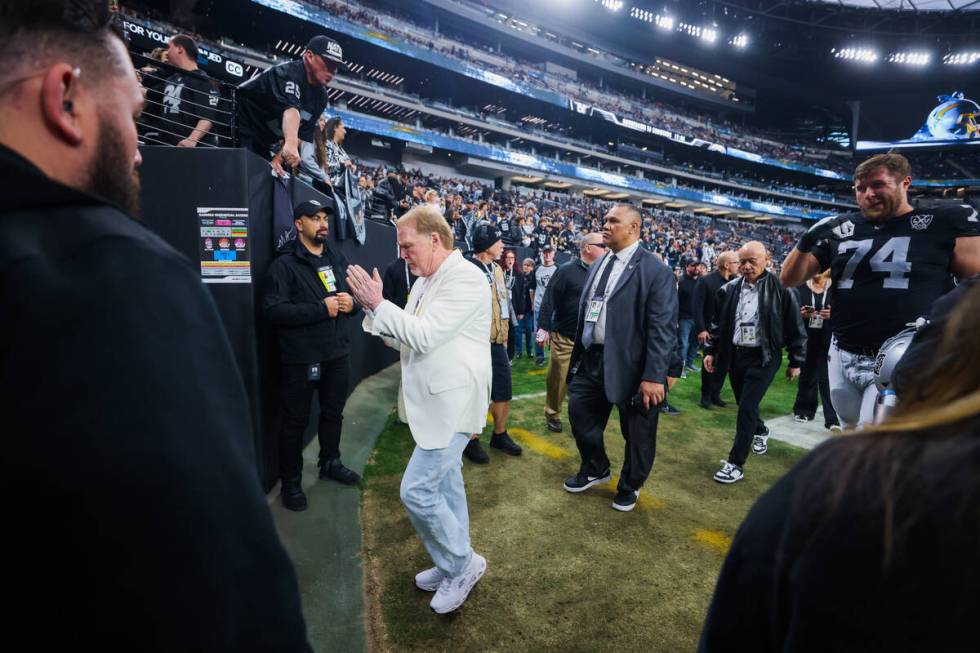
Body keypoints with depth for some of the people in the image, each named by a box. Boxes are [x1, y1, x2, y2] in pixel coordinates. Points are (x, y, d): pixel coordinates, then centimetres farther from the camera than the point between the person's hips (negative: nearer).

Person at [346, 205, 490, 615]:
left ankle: (463, 563, 15)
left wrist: (378, 305, -16)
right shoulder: (425, 282, 11)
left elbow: (424, 336, -25)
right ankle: (455, 565, 34)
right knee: (445, 485, 18)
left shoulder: (465, 278, -17)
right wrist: (373, 307, 0)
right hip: (433, 401, 9)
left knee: (417, 490, -7)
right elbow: (404, 339, 14)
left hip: (452, 403, -9)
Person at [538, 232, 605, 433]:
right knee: (558, 379, 6)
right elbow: (549, 299, -10)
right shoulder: (567, 270, -8)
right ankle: (552, 415, 25)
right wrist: (544, 327, -14)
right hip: (565, 337, -4)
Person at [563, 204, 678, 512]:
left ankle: (630, 486, 37)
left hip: (630, 365, -6)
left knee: (637, 432, 11)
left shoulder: (656, 271, -13)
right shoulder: (597, 265, 10)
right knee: (580, 416, 16)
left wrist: (654, 376, -21)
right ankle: (595, 469, 43)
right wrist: (577, 355, 14)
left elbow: (663, 329, -17)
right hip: (591, 360, 6)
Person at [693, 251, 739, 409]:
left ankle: (716, 394, 23)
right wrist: (701, 329, -18)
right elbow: (697, 308, -13)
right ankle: (706, 396, 17)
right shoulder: (706, 281, -10)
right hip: (710, 330, -5)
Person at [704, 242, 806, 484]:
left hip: (763, 358, -5)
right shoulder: (729, 290, 2)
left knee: (746, 409, -9)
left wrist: (796, 361, 0)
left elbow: (795, 329, -3)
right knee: (744, 405, 18)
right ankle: (761, 431, 51)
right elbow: (718, 324, 12)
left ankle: (736, 464, 0)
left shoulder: (781, 290, -9)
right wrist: (711, 351, 9)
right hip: (735, 355, 5)